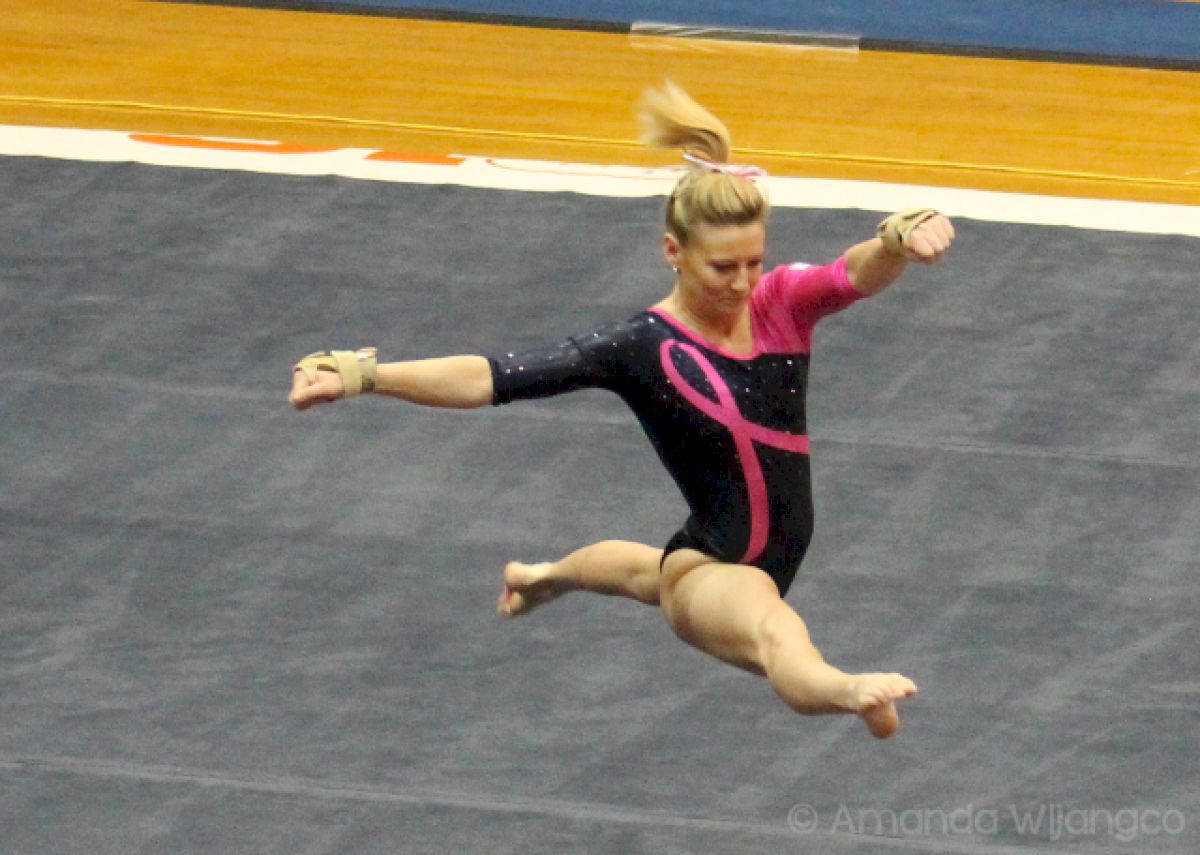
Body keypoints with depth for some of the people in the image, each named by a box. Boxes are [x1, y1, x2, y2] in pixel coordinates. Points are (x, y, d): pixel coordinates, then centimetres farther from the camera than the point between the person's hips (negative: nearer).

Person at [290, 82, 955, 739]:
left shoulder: (782, 302, -8)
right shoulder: (644, 348, -18)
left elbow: (856, 273, -30)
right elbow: (495, 378, -23)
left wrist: (897, 239, -55)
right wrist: (362, 376, -33)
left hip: (774, 560, 7)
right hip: (711, 569, -7)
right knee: (774, 629, -43)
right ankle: (849, 691, -79)